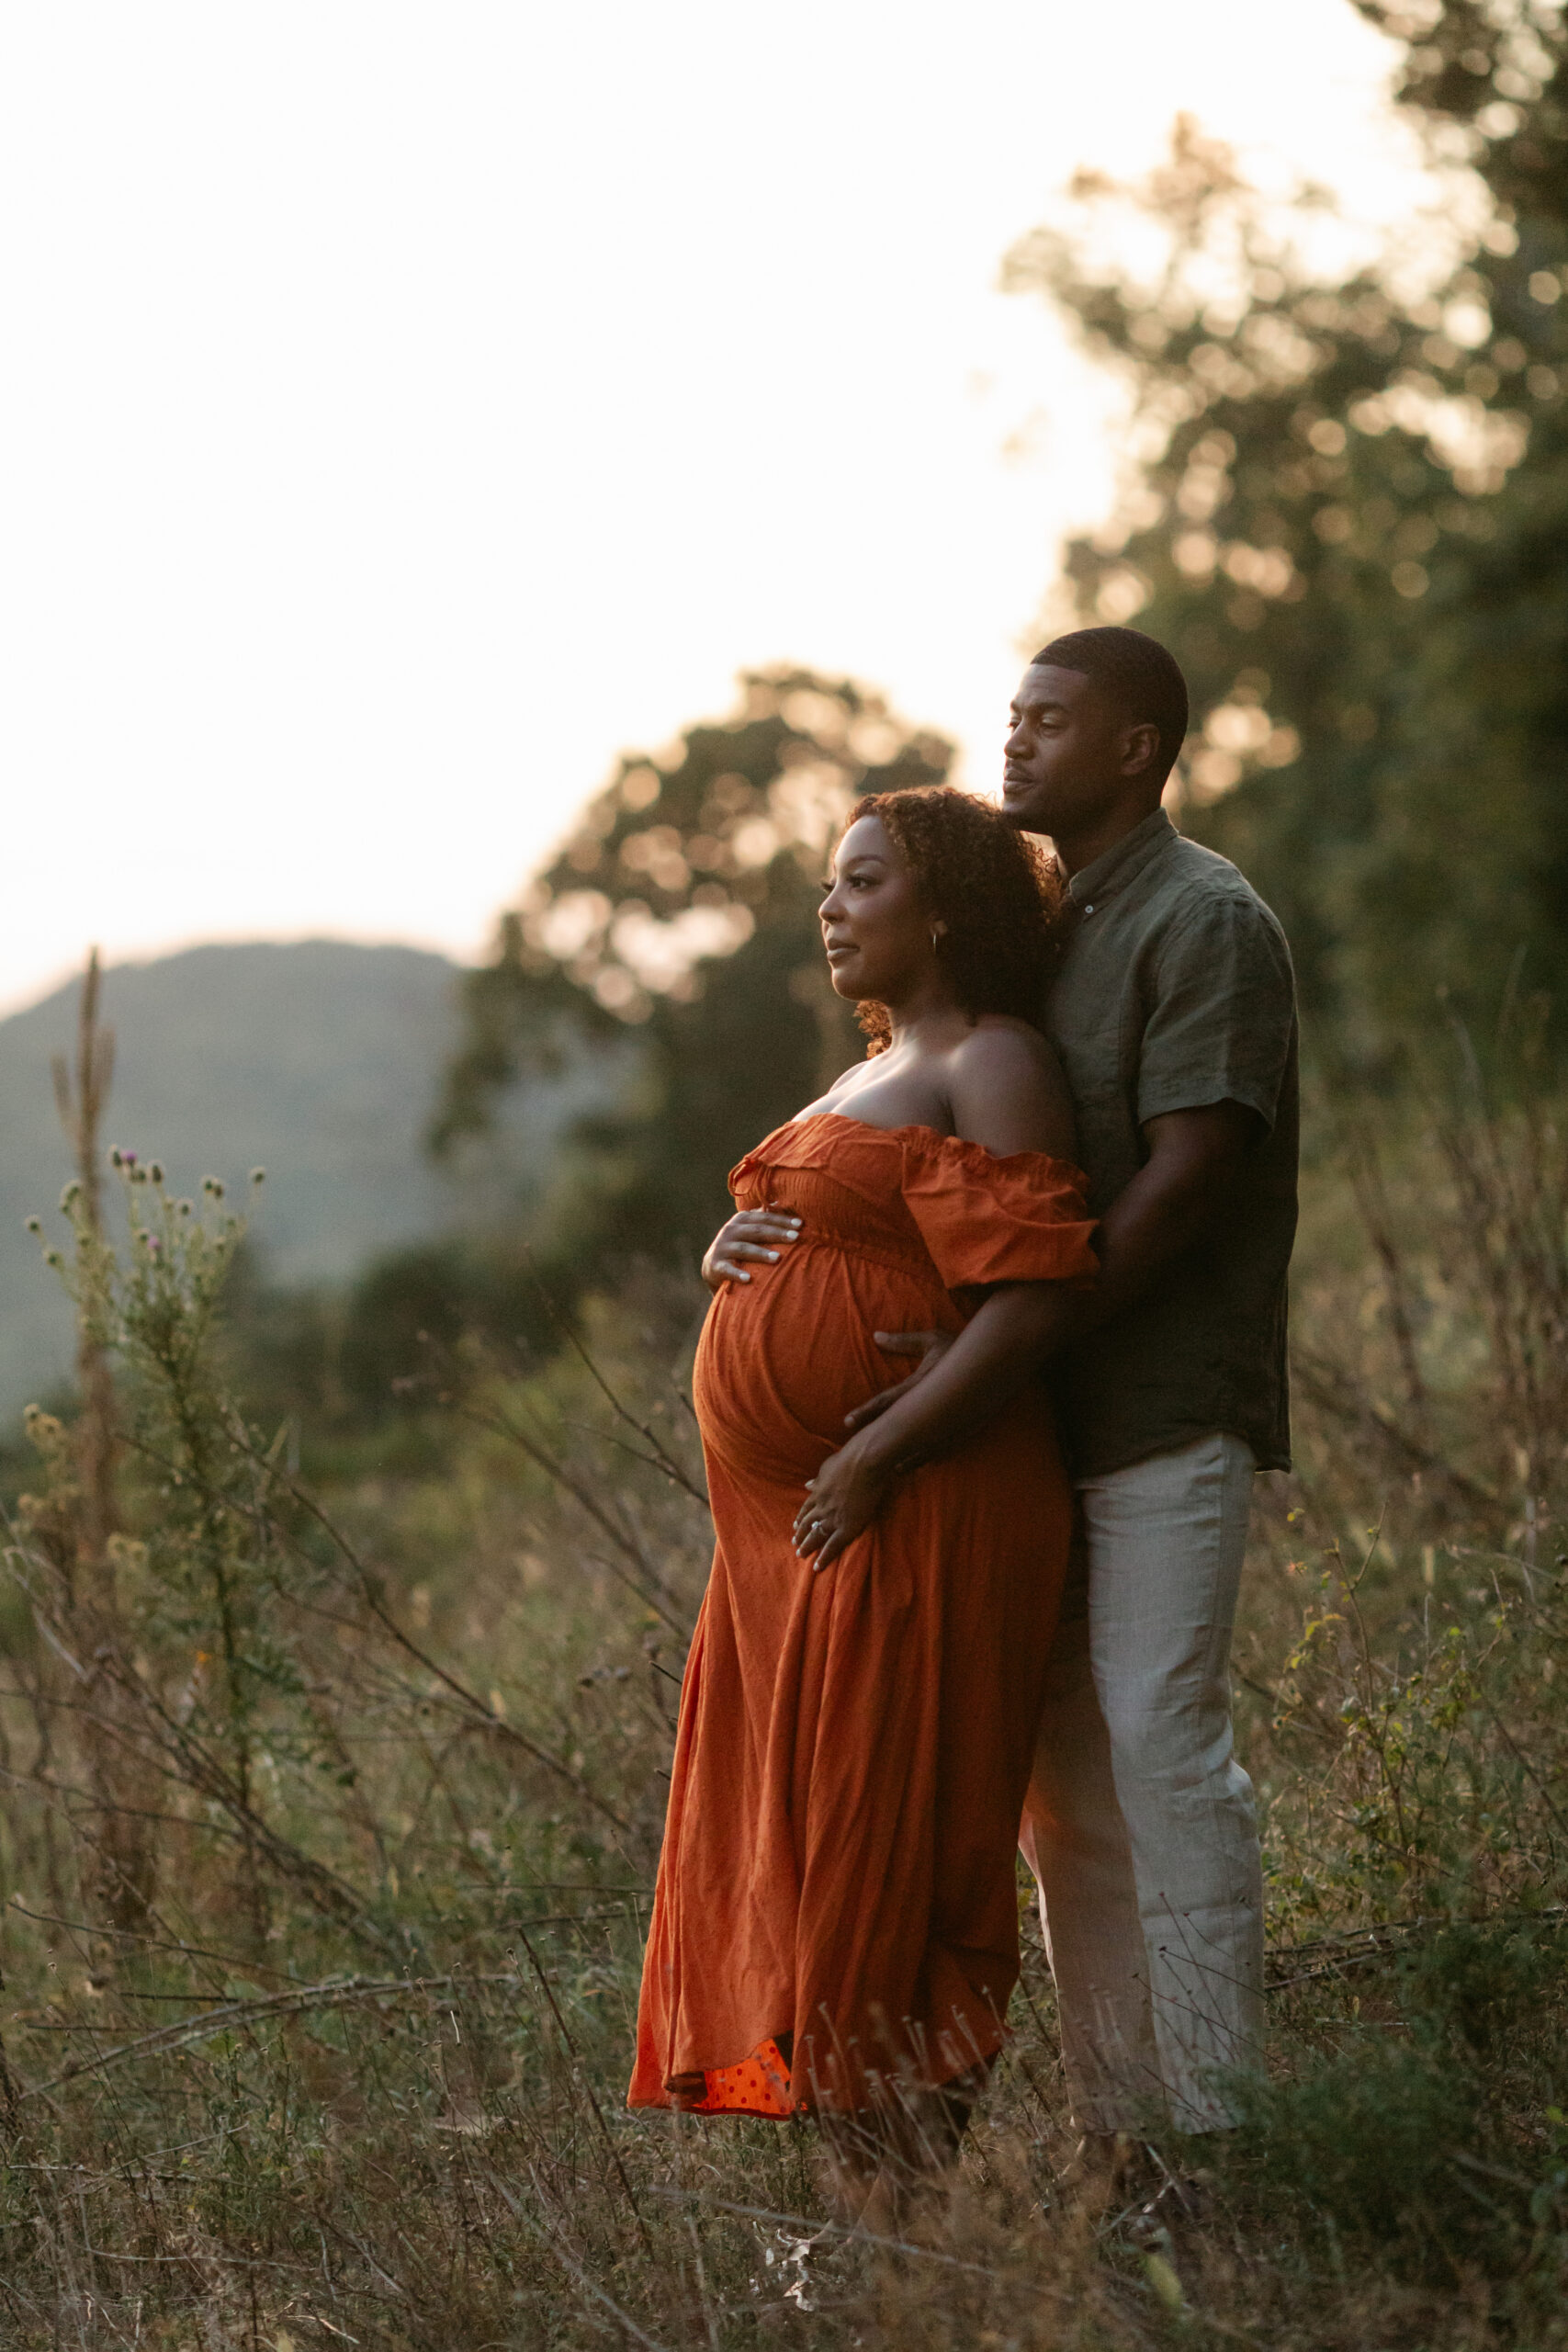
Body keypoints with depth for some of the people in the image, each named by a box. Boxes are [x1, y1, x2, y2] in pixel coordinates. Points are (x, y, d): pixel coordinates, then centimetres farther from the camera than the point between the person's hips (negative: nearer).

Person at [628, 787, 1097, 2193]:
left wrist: (872, 1464, -22)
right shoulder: (868, 1076, 21)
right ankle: (854, 2192, 15)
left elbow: (1027, 1309, -18)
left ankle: (900, 2192, 0)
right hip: (788, 1520, 10)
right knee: (789, 1840, 9)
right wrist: (725, 1254, 9)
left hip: (905, 1522, -9)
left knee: (883, 1848, -7)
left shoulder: (992, 1064, -8)